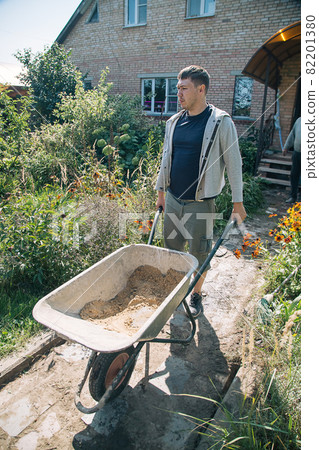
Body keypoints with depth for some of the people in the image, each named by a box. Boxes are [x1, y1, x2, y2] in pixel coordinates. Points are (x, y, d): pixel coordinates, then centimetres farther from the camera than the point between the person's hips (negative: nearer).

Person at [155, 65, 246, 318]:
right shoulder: (174, 122, 7)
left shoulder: (221, 122, -8)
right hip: (173, 199, 5)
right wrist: (160, 191, 17)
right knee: (172, 248, 14)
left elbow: (234, 163, -6)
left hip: (201, 203, -4)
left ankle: (196, 296, 29)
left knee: (199, 254, 7)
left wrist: (238, 202, -6)